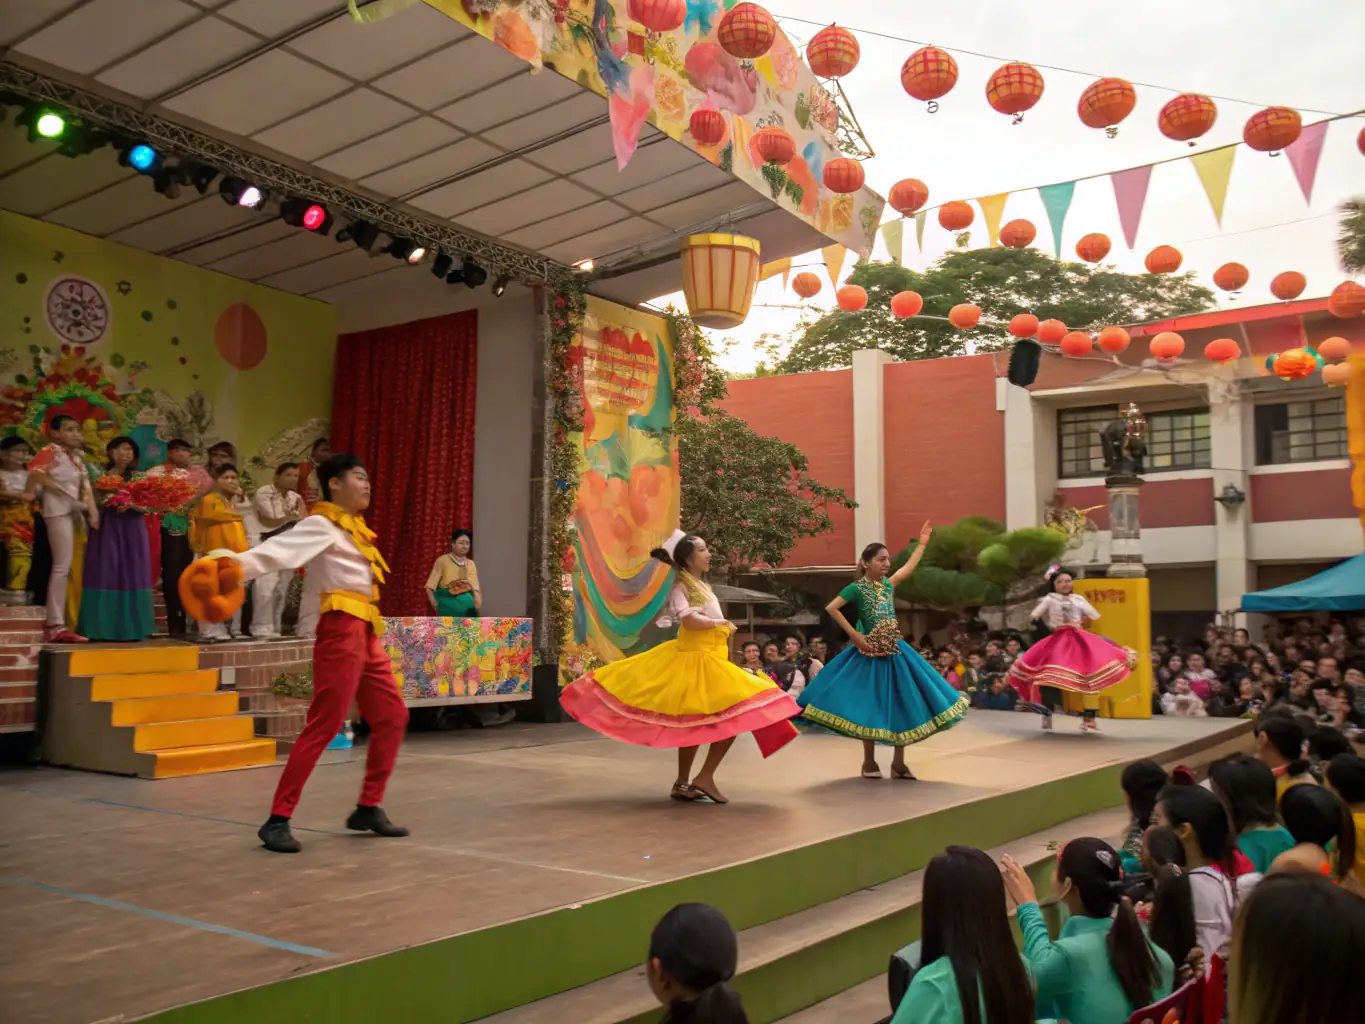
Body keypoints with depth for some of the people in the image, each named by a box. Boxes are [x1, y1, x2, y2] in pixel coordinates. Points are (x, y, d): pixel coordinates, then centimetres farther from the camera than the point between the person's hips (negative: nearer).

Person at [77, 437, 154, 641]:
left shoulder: (137, 477, 11)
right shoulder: (102, 475, 3)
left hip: (131, 531, 2)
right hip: (107, 529, -2)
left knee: (131, 576, 0)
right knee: (106, 576, -4)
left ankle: (131, 627, 3)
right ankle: (103, 628, -2)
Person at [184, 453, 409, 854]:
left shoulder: (352, 527, 19)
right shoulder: (321, 525, -7)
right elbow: (279, 549, -23)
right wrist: (235, 566, -38)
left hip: (366, 631, 9)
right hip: (342, 629, -9)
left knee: (392, 717, 10)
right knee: (323, 727, -9)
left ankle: (368, 808, 21)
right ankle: (277, 820, -2)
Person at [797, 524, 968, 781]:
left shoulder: (888, 584, 8)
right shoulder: (857, 588, -10)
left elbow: (909, 566, 23)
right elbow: (831, 608, -16)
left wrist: (922, 543, 28)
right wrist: (855, 635, -16)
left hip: (895, 653, 6)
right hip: (871, 656, -6)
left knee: (903, 705, 5)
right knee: (871, 708, 1)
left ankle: (898, 763, 15)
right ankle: (869, 763, 13)